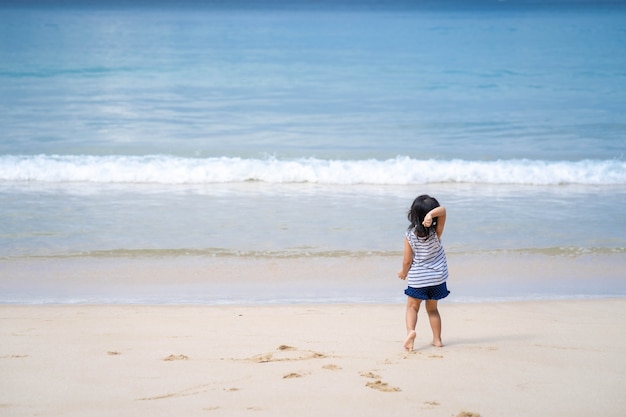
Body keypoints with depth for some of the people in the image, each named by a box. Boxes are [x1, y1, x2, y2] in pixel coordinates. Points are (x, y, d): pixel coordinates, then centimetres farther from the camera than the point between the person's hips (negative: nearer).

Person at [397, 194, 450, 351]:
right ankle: (437, 339, 19)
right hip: (437, 276, 2)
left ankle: (410, 330, -13)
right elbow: (442, 210, -27)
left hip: (417, 278, -2)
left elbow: (407, 260, -9)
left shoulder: (410, 235, -14)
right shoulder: (436, 232, -14)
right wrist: (431, 214, -44)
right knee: (432, 308, 18)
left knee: (412, 307, 13)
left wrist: (403, 273, 10)